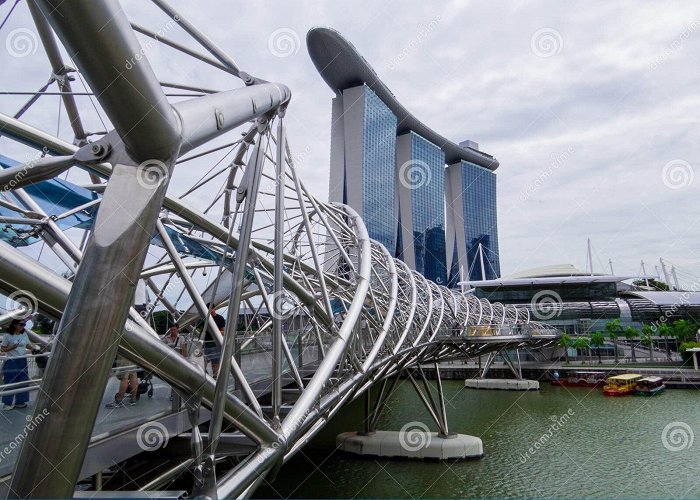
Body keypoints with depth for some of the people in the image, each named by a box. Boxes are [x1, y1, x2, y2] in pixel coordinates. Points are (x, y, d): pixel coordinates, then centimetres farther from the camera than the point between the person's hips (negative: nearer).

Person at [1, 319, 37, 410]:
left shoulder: (24, 334, 4)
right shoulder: (7, 336, -11)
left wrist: (33, 347, -6)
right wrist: (12, 347, -23)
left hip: (23, 361, 5)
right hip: (11, 362, -5)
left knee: (22, 381, 8)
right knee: (10, 383, 0)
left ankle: (19, 401, 20)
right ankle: (7, 403, 13)